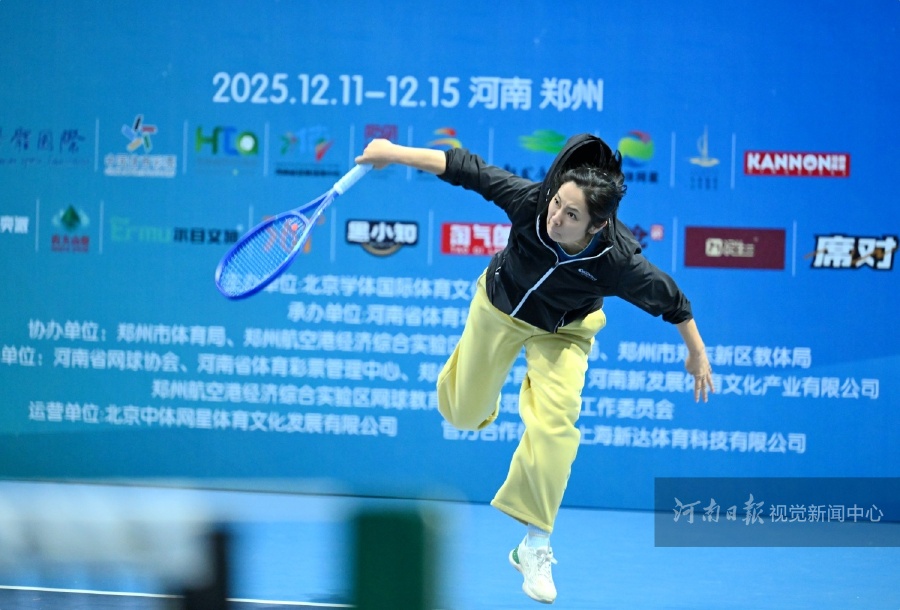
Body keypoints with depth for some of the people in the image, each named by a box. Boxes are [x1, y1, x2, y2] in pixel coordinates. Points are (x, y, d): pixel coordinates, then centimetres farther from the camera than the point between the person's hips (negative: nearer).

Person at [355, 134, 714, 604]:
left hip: (561, 332, -2)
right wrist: (395, 153, -30)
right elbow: (467, 168, -29)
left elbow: (670, 300, -20)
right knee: (463, 414, 17)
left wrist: (697, 354, -7)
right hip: (498, 308, 2)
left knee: (553, 423, -22)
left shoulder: (620, 262, -39)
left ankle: (534, 546, -7)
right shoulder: (531, 201, -39)